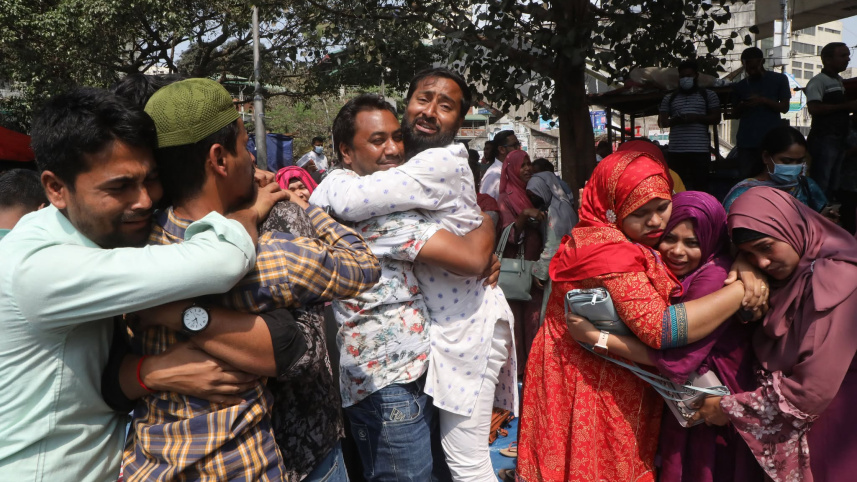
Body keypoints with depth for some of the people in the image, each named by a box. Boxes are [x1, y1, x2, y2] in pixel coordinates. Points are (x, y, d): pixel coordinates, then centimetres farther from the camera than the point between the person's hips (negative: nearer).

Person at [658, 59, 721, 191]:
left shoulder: (708, 95, 14)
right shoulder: (669, 98, 18)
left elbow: (716, 118, 7)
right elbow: (661, 122, 11)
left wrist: (697, 118, -10)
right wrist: (675, 120, -10)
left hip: (700, 149, -2)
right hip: (676, 150, 2)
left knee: (700, 186, -6)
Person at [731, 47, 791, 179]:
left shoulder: (779, 79, 10)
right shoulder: (740, 86, 17)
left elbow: (784, 107, 6)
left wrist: (764, 101, -10)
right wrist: (742, 106, -3)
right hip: (746, 141, 2)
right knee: (744, 179, -4)